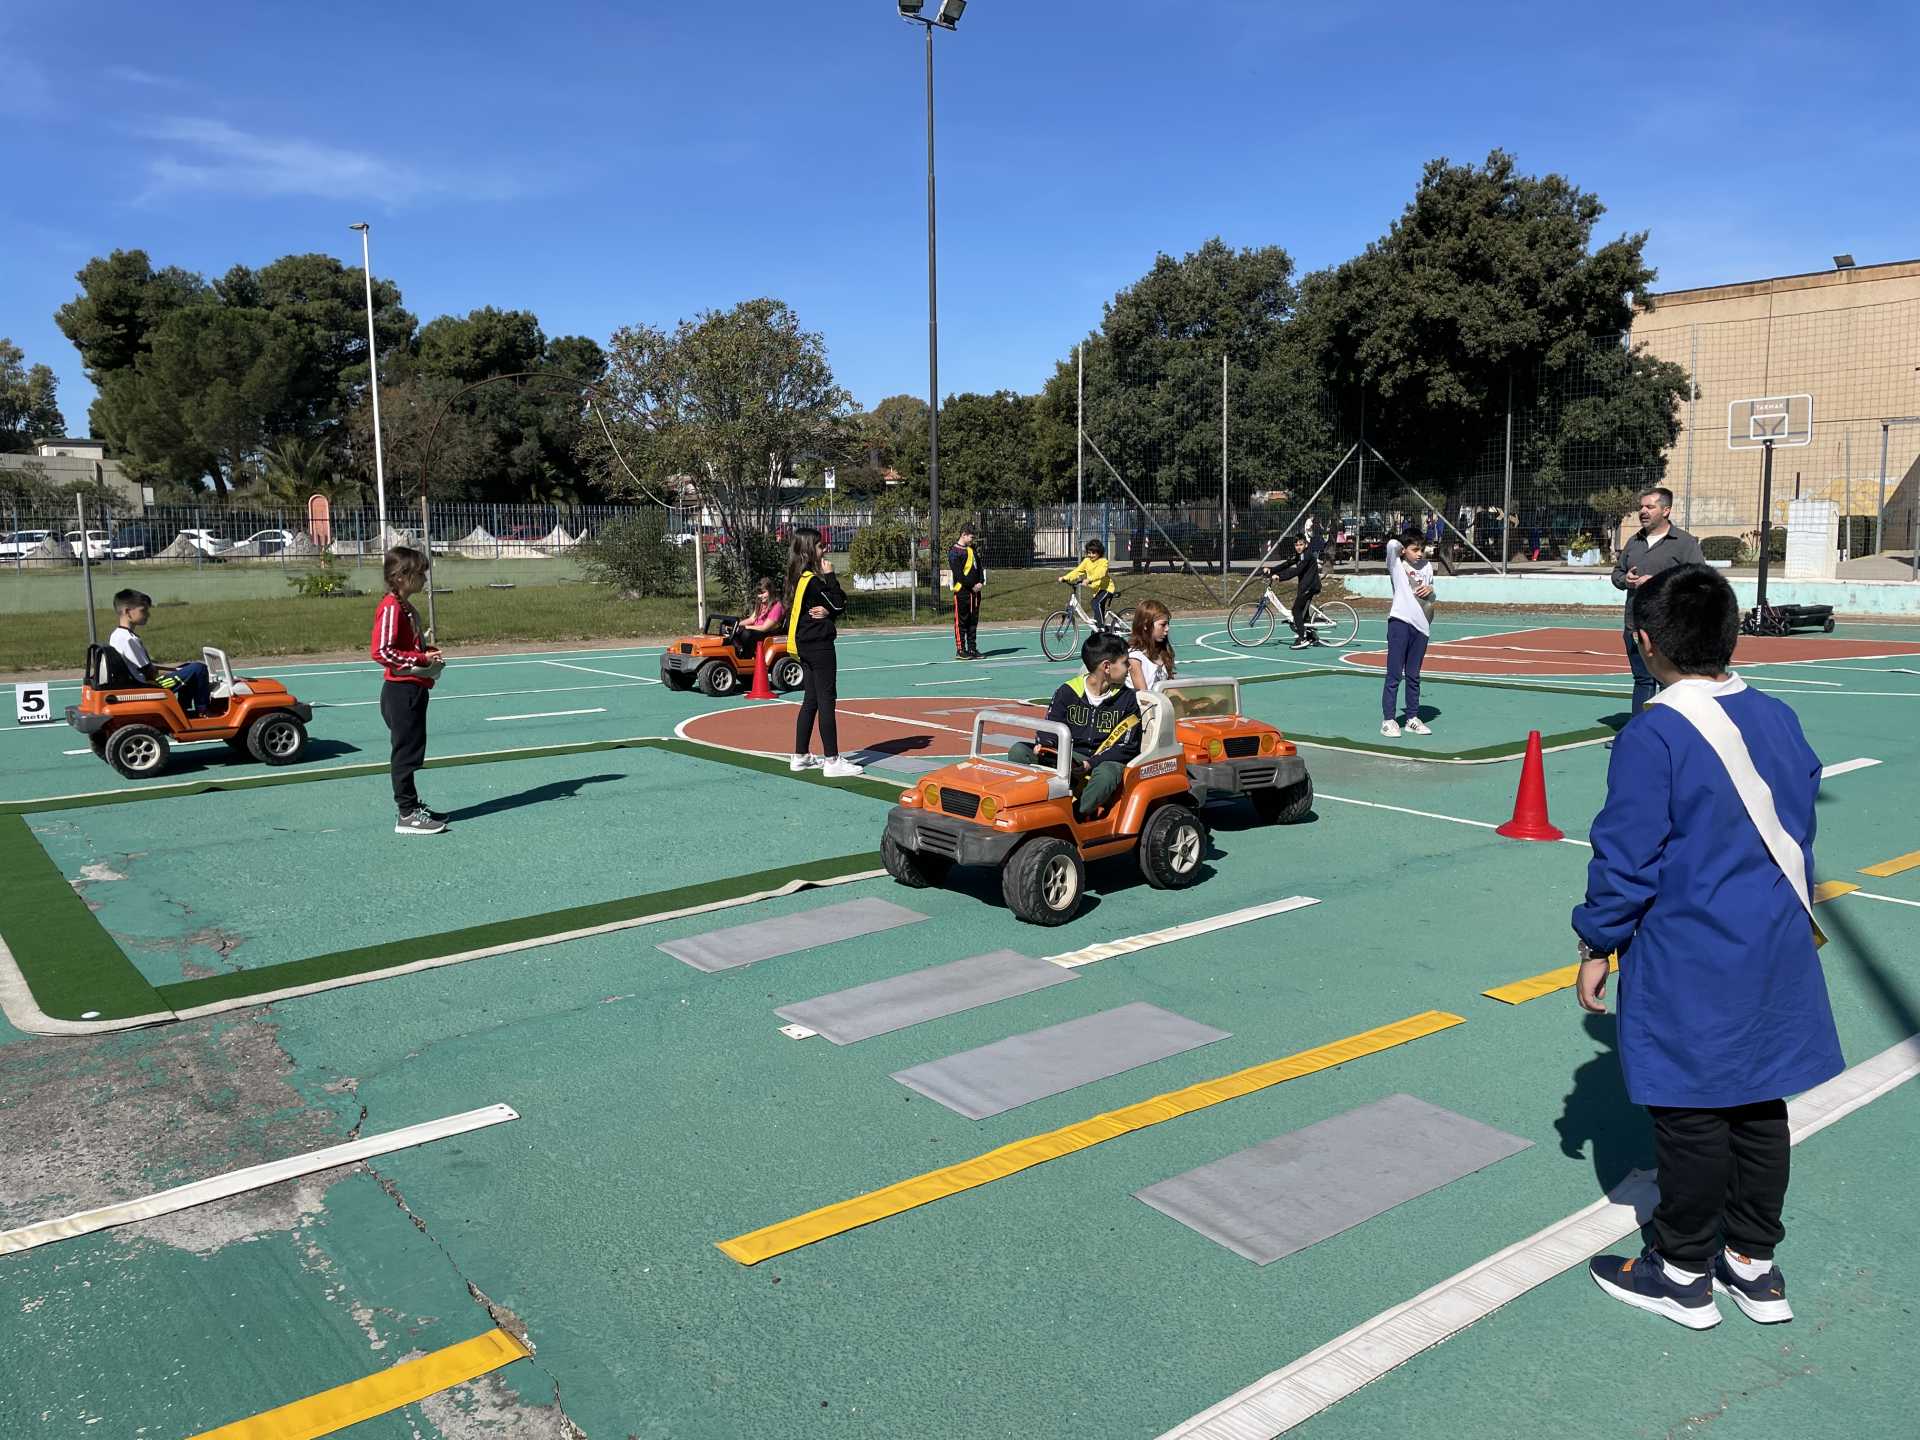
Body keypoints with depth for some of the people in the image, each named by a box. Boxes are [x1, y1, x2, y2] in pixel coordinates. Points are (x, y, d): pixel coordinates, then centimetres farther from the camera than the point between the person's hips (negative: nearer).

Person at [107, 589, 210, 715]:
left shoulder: (116, 635, 10)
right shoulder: (129, 640, -22)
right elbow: (151, 675, -20)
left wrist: (176, 668, 10)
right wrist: (177, 672, -7)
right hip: (151, 686, -10)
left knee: (191, 666, 23)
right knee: (199, 669, -13)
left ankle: (184, 709, 21)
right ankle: (202, 712, -1)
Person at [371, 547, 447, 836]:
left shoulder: (406, 608, 15)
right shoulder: (391, 609, -16)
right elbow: (381, 652, -23)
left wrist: (430, 650, 9)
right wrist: (422, 658, -21)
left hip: (413, 690, 10)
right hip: (402, 691, -10)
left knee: (411, 752, 16)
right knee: (407, 752, -4)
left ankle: (411, 806, 25)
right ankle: (407, 815, 2)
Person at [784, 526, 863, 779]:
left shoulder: (798, 578, 11)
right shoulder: (813, 579, -17)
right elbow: (839, 604, -11)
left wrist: (826, 611, -11)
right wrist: (830, 576, -8)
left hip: (803, 645, 10)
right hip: (819, 645, -10)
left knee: (811, 701, 14)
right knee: (827, 701, -6)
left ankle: (800, 757, 19)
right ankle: (832, 761, -5)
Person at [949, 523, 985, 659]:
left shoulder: (972, 549, 16)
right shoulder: (954, 552, -9)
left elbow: (979, 566, 18)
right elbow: (958, 574, -15)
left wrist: (980, 582, 1)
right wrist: (972, 586, -14)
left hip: (975, 591, 8)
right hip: (962, 591, -8)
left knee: (974, 621, 10)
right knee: (961, 621, -4)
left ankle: (972, 649, 15)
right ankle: (960, 650, -1)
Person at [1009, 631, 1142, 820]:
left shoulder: (1127, 699, 0)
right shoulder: (1067, 692, 3)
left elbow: (1127, 747, -5)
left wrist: (1090, 764, -19)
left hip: (1104, 761, -2)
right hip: (1067, 756, 2)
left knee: (1106, 775, -40)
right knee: (1018, 751, -19)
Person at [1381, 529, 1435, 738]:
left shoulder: (1427, 566, 15)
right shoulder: (1397, 565, 1)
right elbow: (1392, 544, -18)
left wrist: (1430, 590, 2)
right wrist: (1401, 548, 3)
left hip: (1421, 626, 5)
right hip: (1400, 622, -5)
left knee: (1414, 676, 12)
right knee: (1394, 675, -4)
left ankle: (1412, 719, 19)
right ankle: (1388, 720, -1)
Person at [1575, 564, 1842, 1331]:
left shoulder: (1650, 737, -18)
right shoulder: (1779, 720, 3)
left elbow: (1627, 859, -16)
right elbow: (1798, 832, 13)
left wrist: (1597, 945, -5)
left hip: (1687, 965, -7)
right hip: (1776, 952, 7)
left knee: (1691, 1115, 6)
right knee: (1760, 1104, 16)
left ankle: (1684, 1272, 21)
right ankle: (1753, 1261, 30)